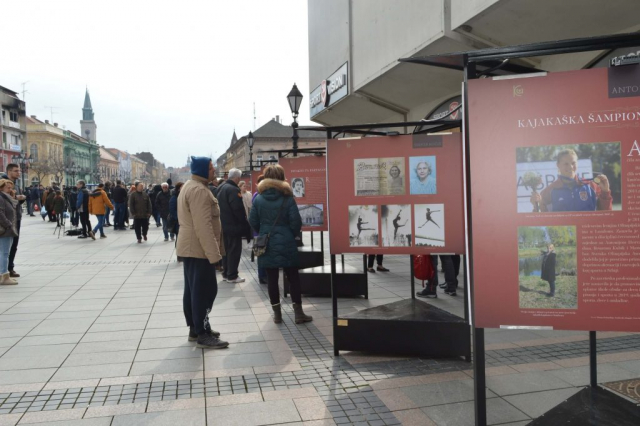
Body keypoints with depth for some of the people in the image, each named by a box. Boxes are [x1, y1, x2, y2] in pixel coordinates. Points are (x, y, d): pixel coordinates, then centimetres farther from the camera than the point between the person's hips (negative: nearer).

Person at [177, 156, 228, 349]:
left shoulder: (189, 186, 17)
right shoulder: (199, 190, -19)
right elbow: (203, 226, -26)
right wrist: (213, 253, -25)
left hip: (190, 247, 11)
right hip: (199, 248, -11)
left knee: (193, 290, 15)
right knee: (205, 290, -6)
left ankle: (195, 328, 24)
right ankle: (202, 334, -1)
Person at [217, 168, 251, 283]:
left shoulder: (221, 188, 11)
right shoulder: (233, 190, -20)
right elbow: (238, 210, -22)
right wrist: (245, 224, -14)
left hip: (224, 225, 9)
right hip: (233, 225, -9)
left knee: (226, 249, 17)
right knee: (234, 251, 0)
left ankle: (226, 273, 24)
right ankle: (232, 276, 5)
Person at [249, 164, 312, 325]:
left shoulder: (258, 199, -1)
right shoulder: (288, 198, -6)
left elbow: (253, 222, 1)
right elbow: (296, 222, -8)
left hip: (267, 244, 2)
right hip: (286, 244, -1)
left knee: (272, 278, 8)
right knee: (293, 277, 7)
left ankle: (277, 313, 14)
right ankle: (298, 313, 8)